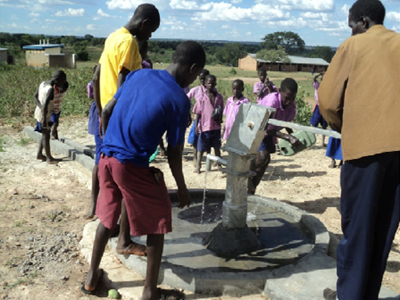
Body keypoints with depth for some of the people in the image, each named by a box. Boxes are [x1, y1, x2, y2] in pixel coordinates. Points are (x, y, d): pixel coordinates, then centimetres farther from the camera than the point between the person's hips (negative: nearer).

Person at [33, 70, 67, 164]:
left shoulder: (43, 83, 3)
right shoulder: (51, 89, -23)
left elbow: (35, 96, 8)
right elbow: (45, 105, -28)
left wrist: (40, 106, -4)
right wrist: (44, 119, -25)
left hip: (39, 112, 8)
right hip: (44, 115, -8)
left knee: (45, 135, 19)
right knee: (46, 136, 1)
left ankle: (39, 154, 28)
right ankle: (49, 158, 10)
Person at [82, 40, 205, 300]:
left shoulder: (138, 75, 6)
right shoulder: (179, 100, -11)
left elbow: (106, 112, 11)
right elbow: (174, 153, -8)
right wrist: (182, 188, 6)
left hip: (106, 158, 7)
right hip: (134, 167, -6)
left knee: (107, 217, 23)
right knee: (157, 225, 11)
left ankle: (92, 277, 37)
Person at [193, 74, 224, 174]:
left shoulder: (219, 97, 0)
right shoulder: (202, 97, -7)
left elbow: (221, 111, 8)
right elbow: (198, 113, -4)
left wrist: (220, 119, -8)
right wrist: (196, 125, -7)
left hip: (216, 127, 3)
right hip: (205, 126, -2)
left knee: (217, 147, 15)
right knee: (201, 148, 6)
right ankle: (198, 166, 17)